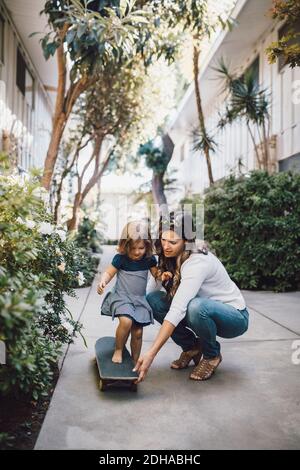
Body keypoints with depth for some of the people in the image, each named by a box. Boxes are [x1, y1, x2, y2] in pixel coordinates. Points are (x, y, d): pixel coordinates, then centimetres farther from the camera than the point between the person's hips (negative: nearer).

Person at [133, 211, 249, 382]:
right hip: (204, 308, 7)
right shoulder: (172, 257, -7)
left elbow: (177, 310, -40)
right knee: (153, 299, -14)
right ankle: (191, 347, 5)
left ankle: (212, 355, -7)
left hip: (235, 317, -6)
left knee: (196, 307, -40)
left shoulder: (198, 262, -32)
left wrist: (151, 354, -43)